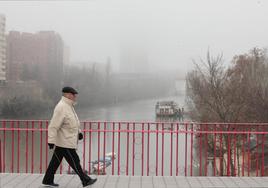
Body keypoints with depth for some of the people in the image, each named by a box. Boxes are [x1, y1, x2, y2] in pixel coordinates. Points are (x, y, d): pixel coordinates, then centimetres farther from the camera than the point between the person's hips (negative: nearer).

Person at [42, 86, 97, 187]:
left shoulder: (69, 106, 12)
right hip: (65, 142, -10)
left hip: (63, 141, 10)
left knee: (56, 161, 16)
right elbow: (53, 125, -25)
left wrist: (79, 131, 24)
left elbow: (73, 121, 26)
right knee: (74, 162, 1)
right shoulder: (61, 107, -21)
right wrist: (51, 140, -27)